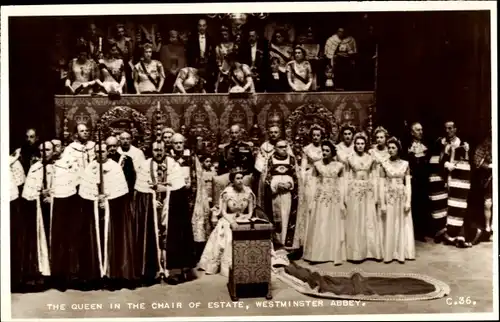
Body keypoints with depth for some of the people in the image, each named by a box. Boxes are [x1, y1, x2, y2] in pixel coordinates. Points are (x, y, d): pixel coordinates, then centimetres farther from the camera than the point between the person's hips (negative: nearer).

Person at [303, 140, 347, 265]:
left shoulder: (339, 165, 2)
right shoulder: (317, 164, 3)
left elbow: (341, 184, 3)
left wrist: (342, 202, -1)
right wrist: (312, 201, -2)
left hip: (334, 200, 0)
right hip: (320, 199, 0)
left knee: (334, 228, 5)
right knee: (318, 228, 1)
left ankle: (335, 255, 12)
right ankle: (316, 255, 8)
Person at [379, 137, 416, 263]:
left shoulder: (405, 164, 3)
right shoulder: (384, 164, 0)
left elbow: (408, 184, 1)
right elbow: (382, 185, -3)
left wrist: (408, 201, -7)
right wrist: (382, 203, -9)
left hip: (402, 197, 1)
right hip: (389, 197, -1)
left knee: (403, 225, 6)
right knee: (389, 226, 3)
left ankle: (401, 253, 15)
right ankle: (389, 254, 10)